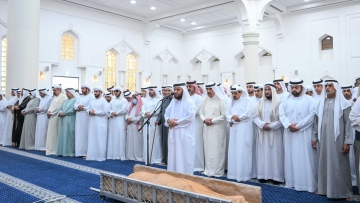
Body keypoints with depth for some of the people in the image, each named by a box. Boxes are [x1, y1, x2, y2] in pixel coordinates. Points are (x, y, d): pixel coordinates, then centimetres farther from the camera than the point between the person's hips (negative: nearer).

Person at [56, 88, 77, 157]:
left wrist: (64, 113, -14)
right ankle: (63, 151, 8)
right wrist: (60, 113, -5)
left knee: (69, 136, -7)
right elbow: (61, 109, 17)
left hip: (70, 121, -8)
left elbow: (72, 110, -14)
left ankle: (70, 152, -3)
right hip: (63, 120, 8)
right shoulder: (65, 101, 23)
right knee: (63, 135, 5)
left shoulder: (75, 100, -3)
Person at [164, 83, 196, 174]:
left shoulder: (189, 102, -6)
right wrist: (168, 120, -8)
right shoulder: (173, 102, 14)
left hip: (184, 134, -6)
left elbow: (190, 117, -16)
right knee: (173, 154, 10)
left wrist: (176, 122, -13)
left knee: (184, 155, -2)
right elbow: (166, 113, 14)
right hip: (173, 133, 6)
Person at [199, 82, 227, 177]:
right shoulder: (205, 100, 11)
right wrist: (204, 119, -7)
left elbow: (224, 115, -8)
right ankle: (208, 169, 15)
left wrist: (212, 121, -13)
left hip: (217, 128, -5)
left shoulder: (221, 101, -5)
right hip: (207, 128, 5)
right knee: (207, 148, 7)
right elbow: (201, 112, 13)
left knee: (217, 149, -2)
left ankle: (217, 171, 6)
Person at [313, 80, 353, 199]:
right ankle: (325, 188, 18)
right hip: (323, 139, 4)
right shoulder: (321, 103, 10)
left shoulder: (343, 103, -2)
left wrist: (347, 141, -11)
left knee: (338, 165, 0)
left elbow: (348, 123, -6)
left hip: (337, 139, -4)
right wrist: (314, 138, 11)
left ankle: (340, 191, 10)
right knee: (324, 164, 8)